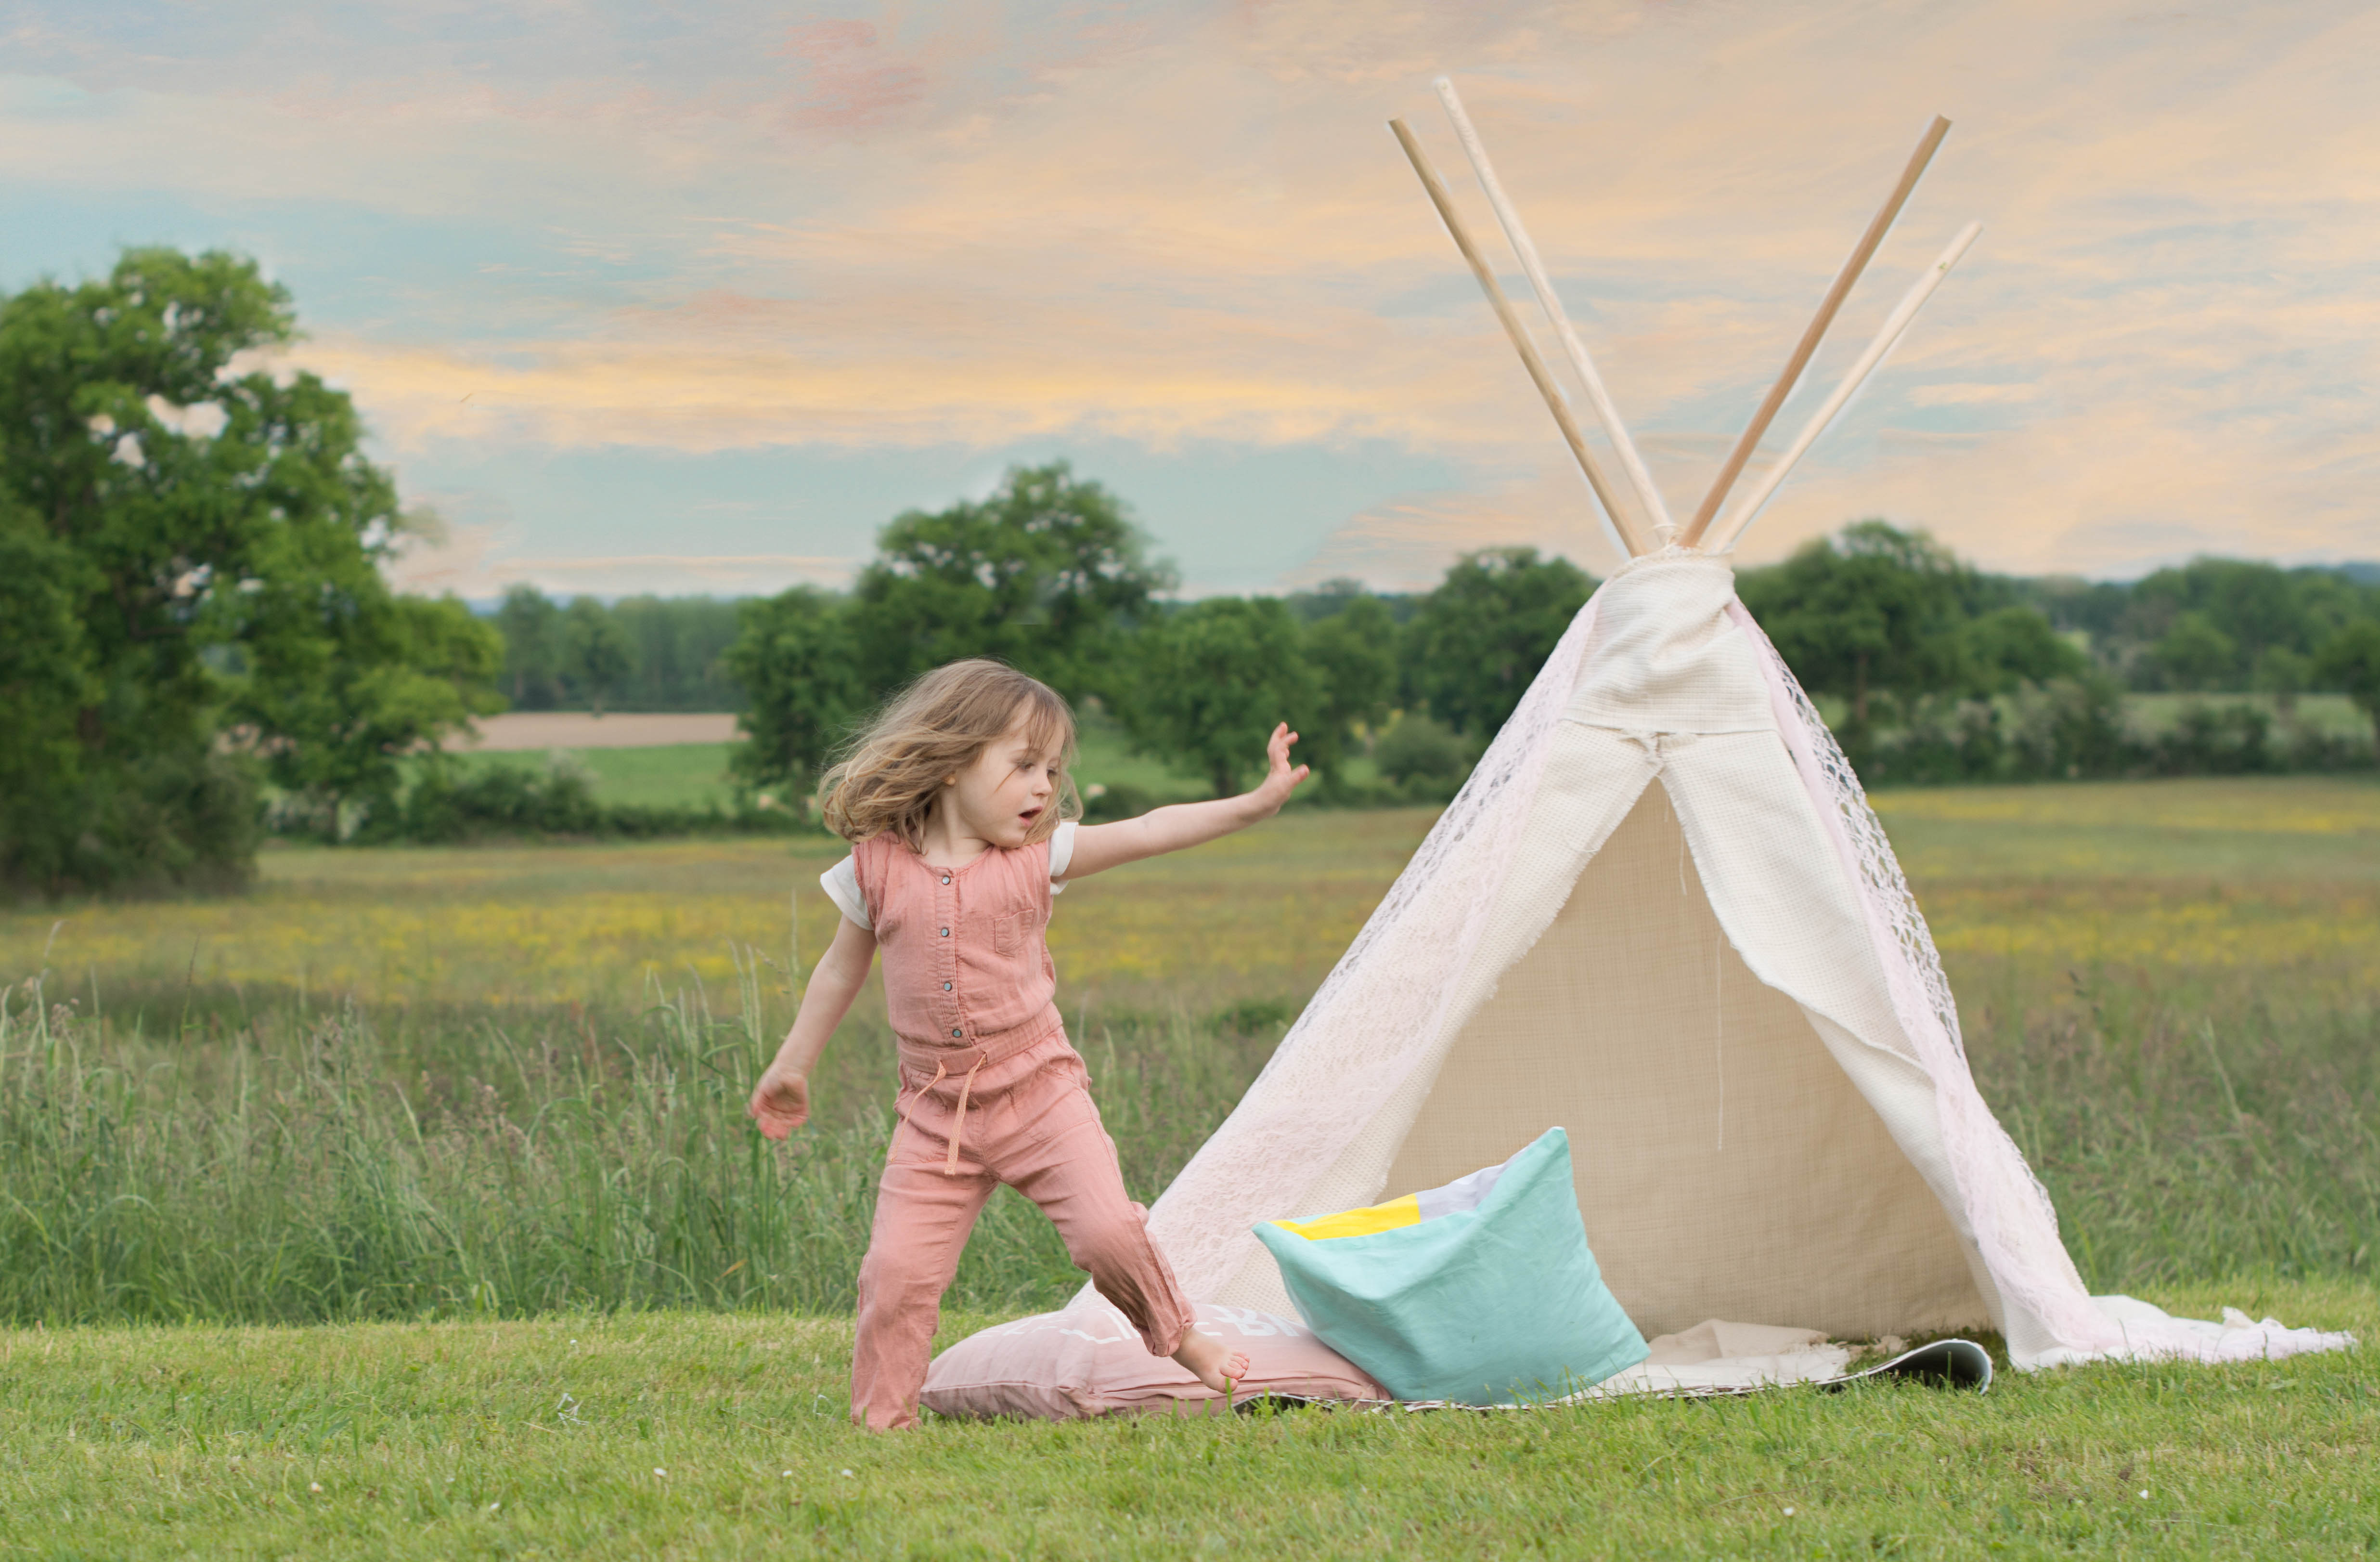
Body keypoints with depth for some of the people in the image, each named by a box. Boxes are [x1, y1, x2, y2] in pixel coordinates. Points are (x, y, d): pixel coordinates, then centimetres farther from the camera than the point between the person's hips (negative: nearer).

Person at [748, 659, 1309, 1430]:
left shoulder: (1036, 855, -2)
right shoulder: (877, 868, -2)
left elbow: (1145, 833, -6)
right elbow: (841, 971, 11)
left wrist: (1250, 805, -15)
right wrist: (792, 1067, 18)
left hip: (1041, 1091, 0)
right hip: (937, 1113, 0)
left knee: (1107, 1229, -14)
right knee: (898, 1268, -9)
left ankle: (1176, 1334, 14)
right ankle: (881, 1417, 10)